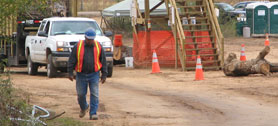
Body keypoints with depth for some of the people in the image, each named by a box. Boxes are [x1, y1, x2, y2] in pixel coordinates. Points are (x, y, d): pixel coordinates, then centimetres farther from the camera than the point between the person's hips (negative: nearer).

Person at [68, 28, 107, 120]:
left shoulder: (98, 47, 0)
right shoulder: (78, 46, -4)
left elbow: (103, 61, 6)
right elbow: (72, 60, -2)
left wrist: (104, 75, 4)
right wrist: (70, 73, -6)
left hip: (94, 74, 0)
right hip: (81, 75, 0)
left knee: (94, 94, -7)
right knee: (81, 94, 8)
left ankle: (93, 114, -4)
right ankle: (84, 108, 37)